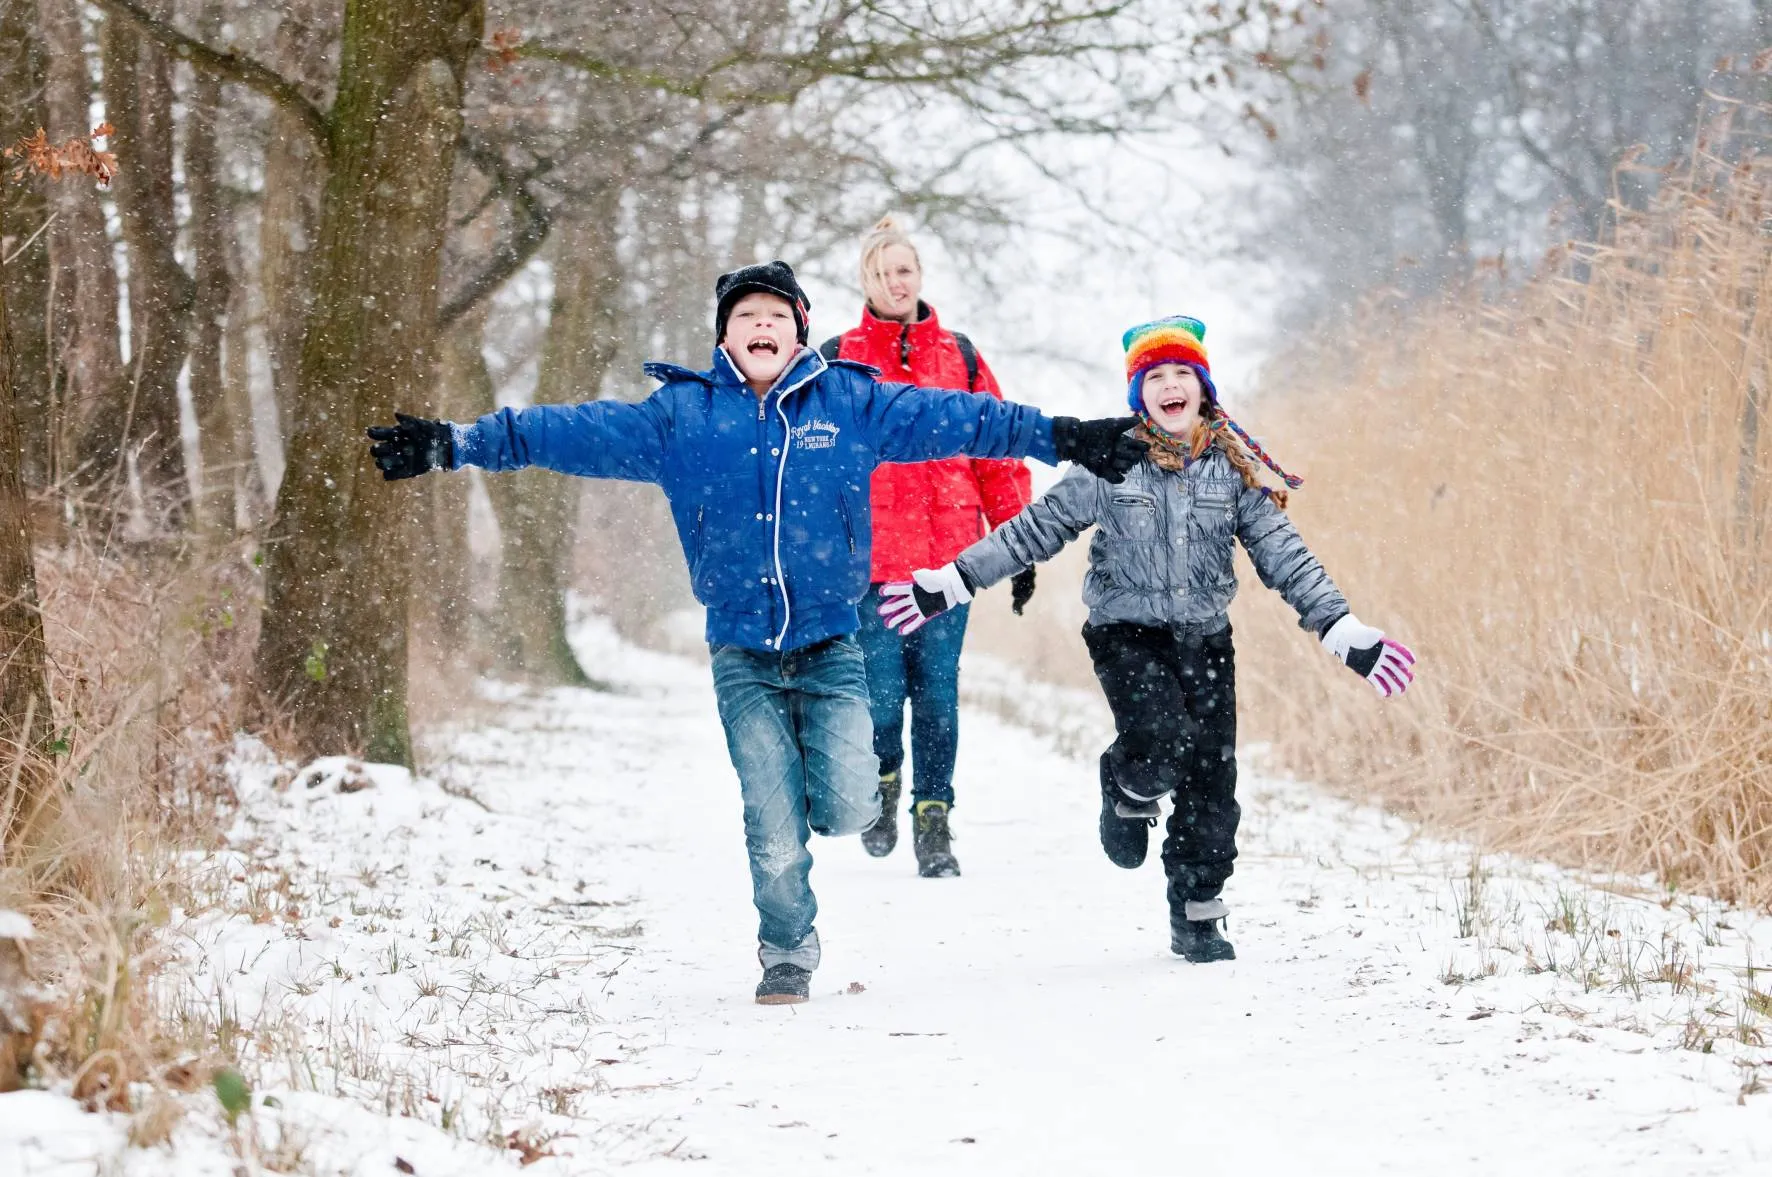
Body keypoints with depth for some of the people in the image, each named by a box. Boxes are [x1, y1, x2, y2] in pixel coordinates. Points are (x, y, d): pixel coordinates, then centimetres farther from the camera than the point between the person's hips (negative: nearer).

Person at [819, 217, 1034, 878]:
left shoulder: (959, 357, 11)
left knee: (937, 695, 1)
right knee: (881, 698, -5)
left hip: (947, 559, 2)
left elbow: (998, 452, 12)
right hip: (869, 561, -2)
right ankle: (883, 782, 24)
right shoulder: (838, 362, 5)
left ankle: (934, 823, 12)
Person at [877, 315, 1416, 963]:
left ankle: (1197, 916, 18)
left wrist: (1345, 631, -3)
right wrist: (948, 583, -3)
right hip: (1128, 632, -3)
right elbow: (1035, 529, 1)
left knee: (1211, 779, 1)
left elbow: (1282, 553, 5)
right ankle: (1128, 794, 9)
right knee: (1161, 741, -27)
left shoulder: (1234, 467, 3)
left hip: (1205, 639, 3)